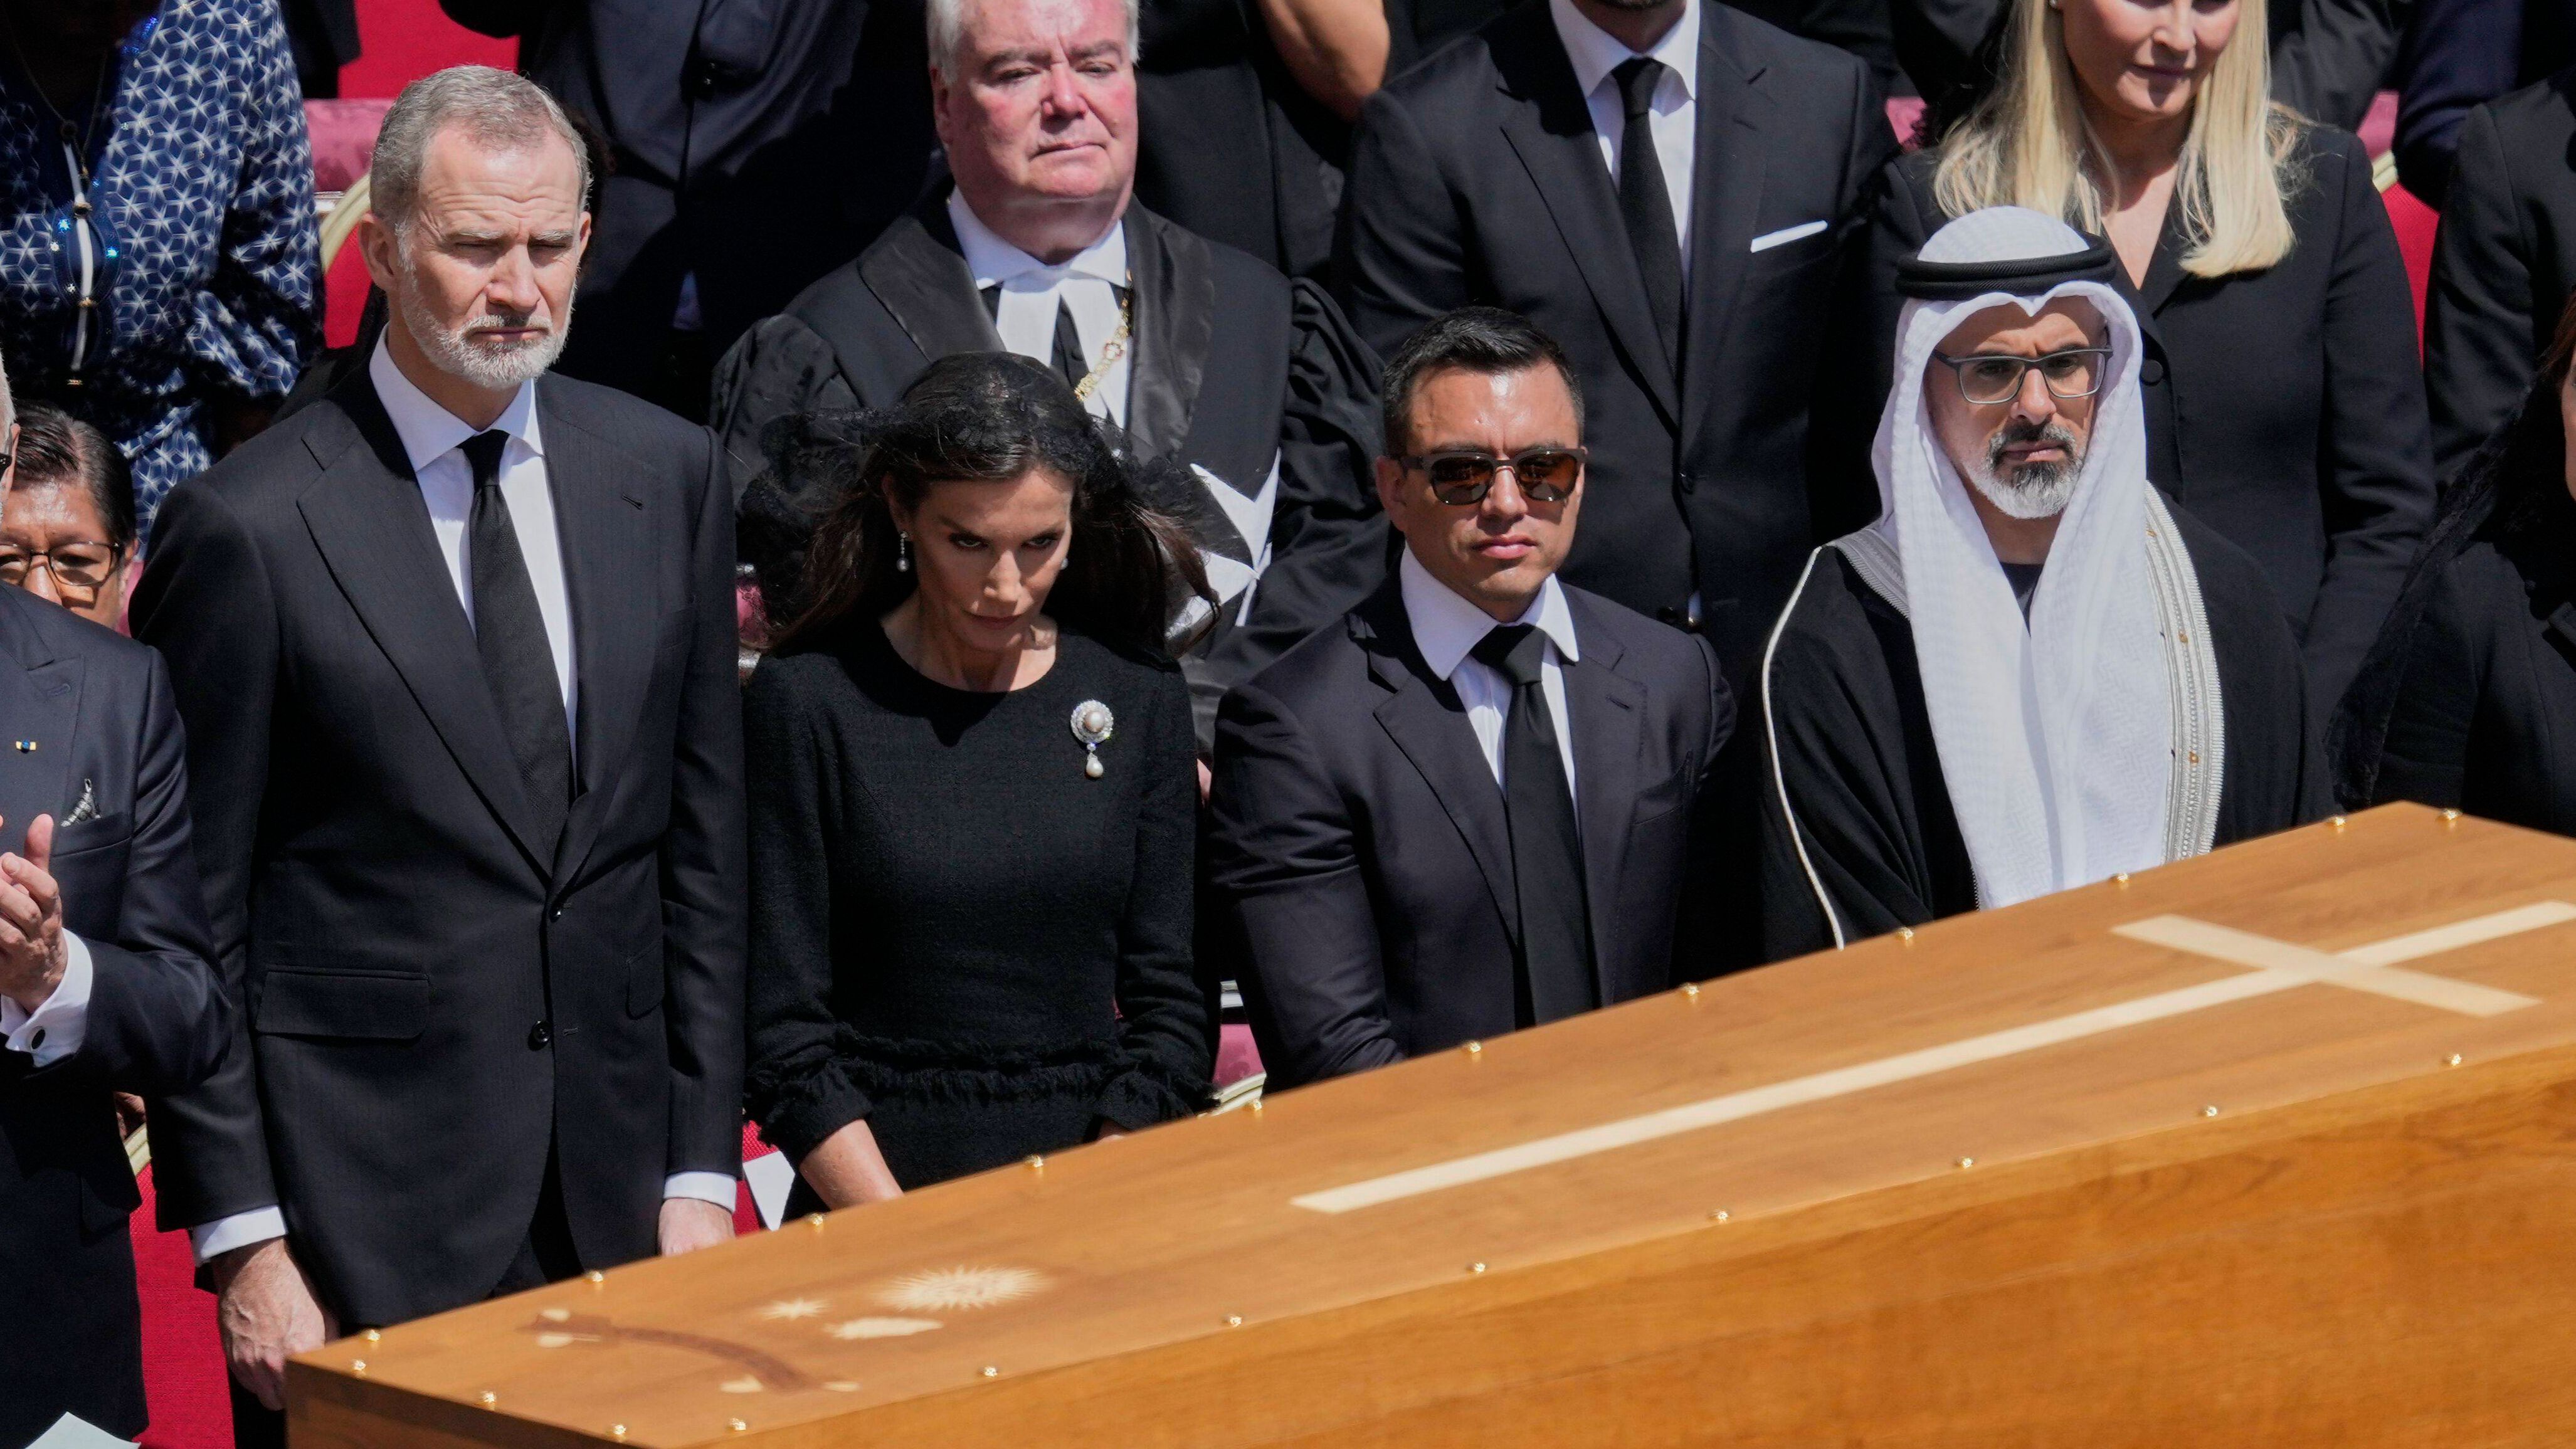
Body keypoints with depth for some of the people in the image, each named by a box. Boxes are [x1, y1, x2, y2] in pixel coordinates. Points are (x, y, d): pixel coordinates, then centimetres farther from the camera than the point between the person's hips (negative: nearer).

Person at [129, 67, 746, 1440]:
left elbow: (703, 849, 10)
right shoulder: (248, 526, -8)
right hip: (366, 1210, -4)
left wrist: (700, 1169, 6)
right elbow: (192, 925, -5)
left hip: (620, 1186, 4)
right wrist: (240, 1241, -9)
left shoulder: (667, 475, 7)